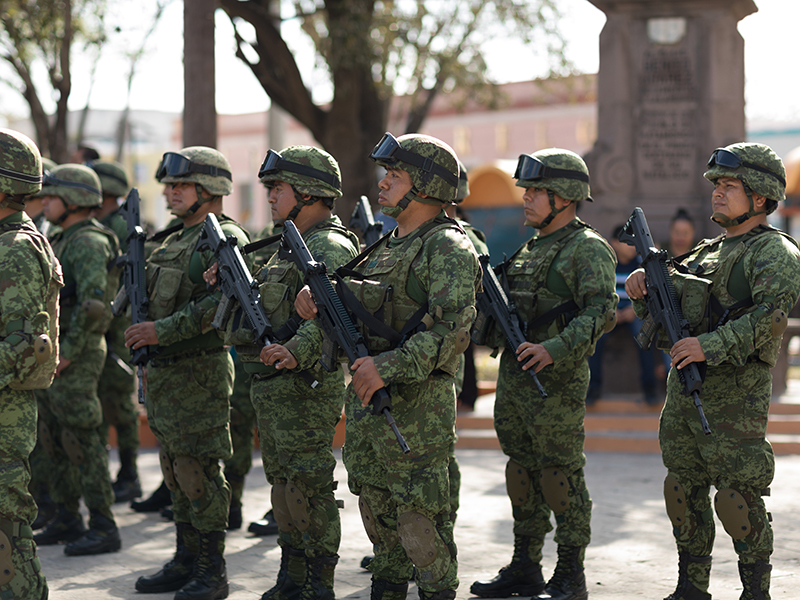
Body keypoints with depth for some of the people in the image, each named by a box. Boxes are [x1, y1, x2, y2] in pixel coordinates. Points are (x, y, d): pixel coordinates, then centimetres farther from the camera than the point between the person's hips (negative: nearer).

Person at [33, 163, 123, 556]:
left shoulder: (88, 243, -15)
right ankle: (67, 519, 23)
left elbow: (93, 303, -27)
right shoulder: (64, 240, 17)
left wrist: (68, 352, -23)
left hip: (77, 358, -10)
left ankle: (103, 528, -3)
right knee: (54, 440, 14)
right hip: (55, 354, 10)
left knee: (82, 442, -7)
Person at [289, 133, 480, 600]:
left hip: (416, 404, -9)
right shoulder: (387, 246, 17)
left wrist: (390, 367, -30)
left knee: (421, 517, -4)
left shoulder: (448, 248, -12)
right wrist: (300, 351, 8)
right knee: (377, 509, 16)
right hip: (365, 396, 9)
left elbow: (452, 329, -23)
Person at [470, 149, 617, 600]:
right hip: (514, 377, 9)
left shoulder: (587, 249, -9)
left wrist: (555, 349, -31)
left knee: (562, 476, -4)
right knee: (522, 472, 13)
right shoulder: (531, 248, 18)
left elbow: (602, 311, -21)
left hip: (556, 381, -9)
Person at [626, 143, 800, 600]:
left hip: (735, 395, -8)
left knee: (737, 497, -7)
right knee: (683, 490, 11)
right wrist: (644, 288, 0)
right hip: (684, 390, 8)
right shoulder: (709, 250, 19)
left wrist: (712, 345, -31)